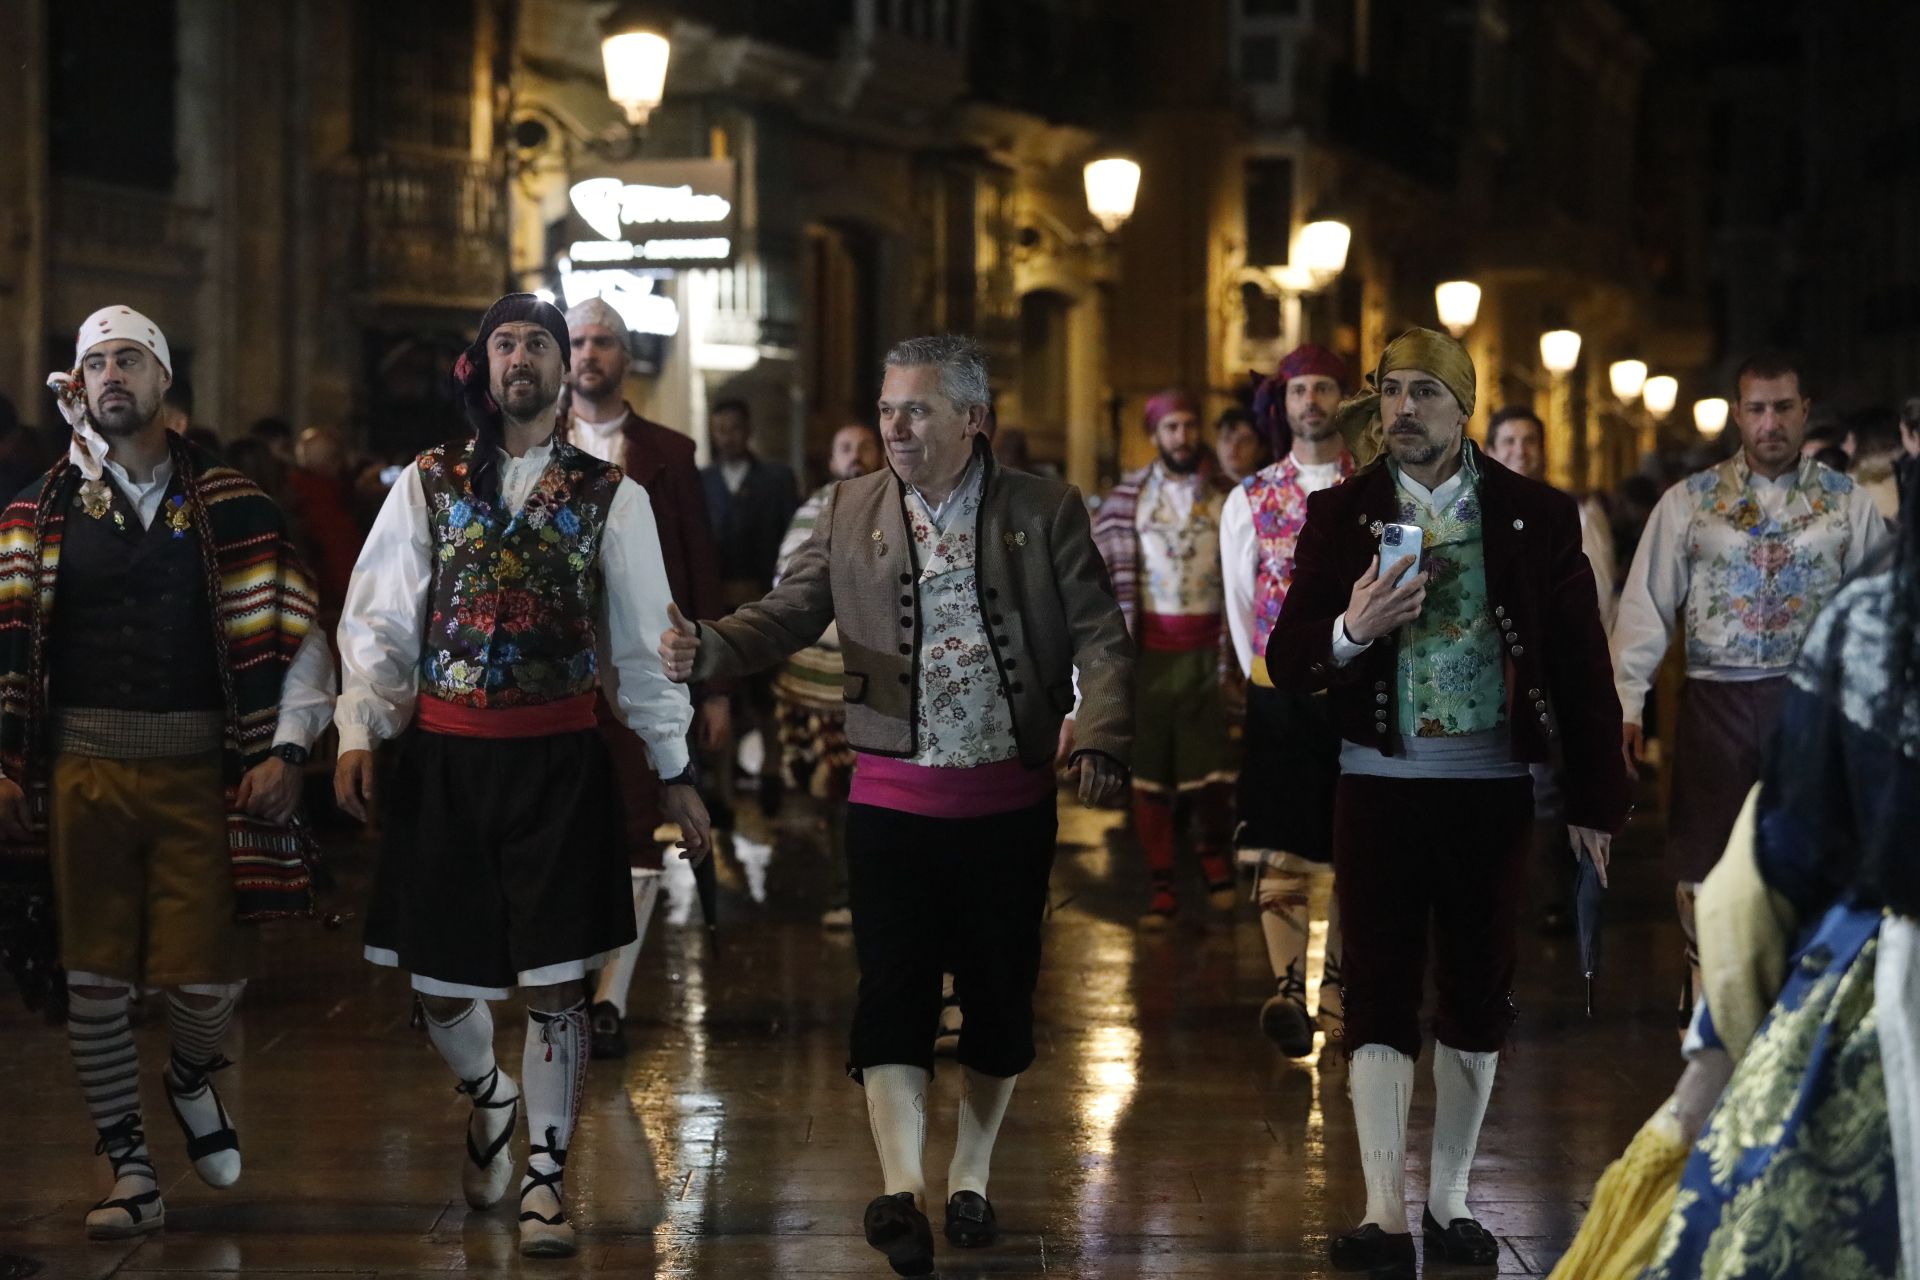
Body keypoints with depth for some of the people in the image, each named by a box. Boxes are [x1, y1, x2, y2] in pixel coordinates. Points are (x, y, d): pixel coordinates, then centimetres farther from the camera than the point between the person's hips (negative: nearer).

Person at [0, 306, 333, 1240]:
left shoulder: (229, 508, 4)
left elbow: (296, 639, 3)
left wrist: (286, 751, -7)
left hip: (199, 773, -1)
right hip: (83, 770, 1)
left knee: (211, 976, -4)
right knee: (94, 980, 2)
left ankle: (191, 1078, 32)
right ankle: (131, 1178, 15)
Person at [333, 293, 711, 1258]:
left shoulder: (610, 496, 4)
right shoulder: (427, 484, 6)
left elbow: (643, 640, 7)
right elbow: (379, 621, 5)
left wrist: (675, 770, 6)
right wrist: (358, 730, -8)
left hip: (561, 759, -1)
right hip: (444, 754, 1)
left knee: (555, 983, -3)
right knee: (440, 979, 8)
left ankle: (544, 1177, 9)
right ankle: (488, 1097, 39)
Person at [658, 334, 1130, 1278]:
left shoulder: (1046, 512, 0)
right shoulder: (852, 512, 5)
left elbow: (1100, 637, -3)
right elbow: (786, 616, 2)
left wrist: (1100, 740, -19)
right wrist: (707, 650, -18)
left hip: (1008, 801, 0)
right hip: (893, 800, 0)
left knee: (999, 995, 8)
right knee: (892, 990, -9)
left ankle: (968, 1179, 24)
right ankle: (901, 1191, -15)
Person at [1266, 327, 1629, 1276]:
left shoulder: (1537, 516, 1)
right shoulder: (1340, 514, 2)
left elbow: (1582, 664, 3)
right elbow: (1287, 662, -1)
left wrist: (1596, 799, 0)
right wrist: (1350, 630, -22)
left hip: (1491, 788, 1)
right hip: (1380, 783, -1)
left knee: (1478, 997, 7)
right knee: (1380, 995, -2)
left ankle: (1448, 1202, 18)